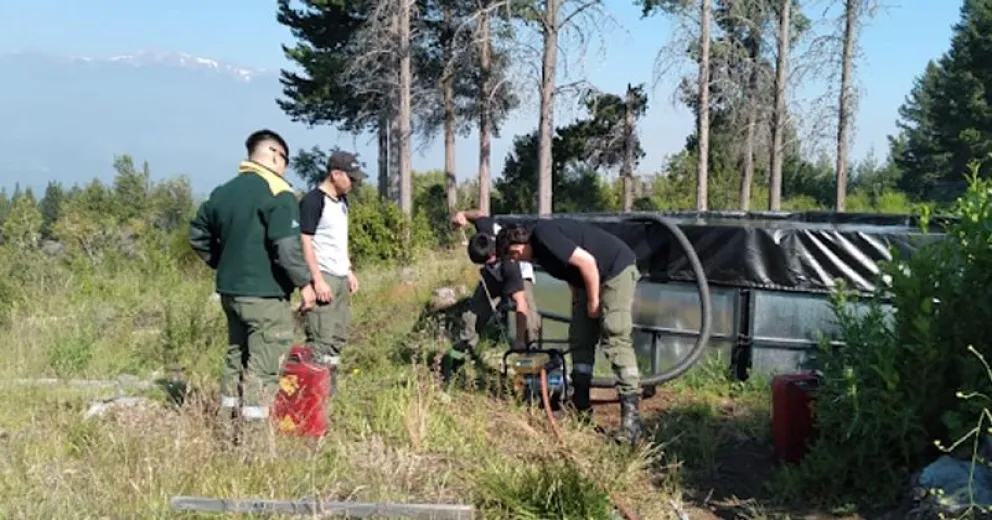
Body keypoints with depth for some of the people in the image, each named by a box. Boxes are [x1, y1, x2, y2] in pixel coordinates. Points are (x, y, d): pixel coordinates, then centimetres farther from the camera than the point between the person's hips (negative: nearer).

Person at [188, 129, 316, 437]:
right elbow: (287, 246, -21)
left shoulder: (223, 191, 11)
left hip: (230, 289, 8)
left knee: (237, 355, 18)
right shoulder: (278, 193, -13)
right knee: (265, 366, -3)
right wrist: (304, 283, -12)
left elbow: (198, 233, 18)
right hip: (265, 294, -8)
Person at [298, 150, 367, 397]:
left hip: (341, 278, 9)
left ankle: (331, 390, 19)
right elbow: (305, 242, -15)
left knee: (338, 338, 11)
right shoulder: (313, 201, -12)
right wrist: (317, 280, -19)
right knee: (320, 341, -9)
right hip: (323, 278, -9)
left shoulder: (342, 201, 13)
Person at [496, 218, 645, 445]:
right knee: (580, 340, 8)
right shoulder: (539, 249, 8)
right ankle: (581, 408, 14)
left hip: (617, 269, -10)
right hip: (589, 279, 10)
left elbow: (586, 261, -25)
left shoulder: (544, 237, -22)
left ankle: (631, 416, -21)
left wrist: (593, 301, -15)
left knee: (616, 340, -18)